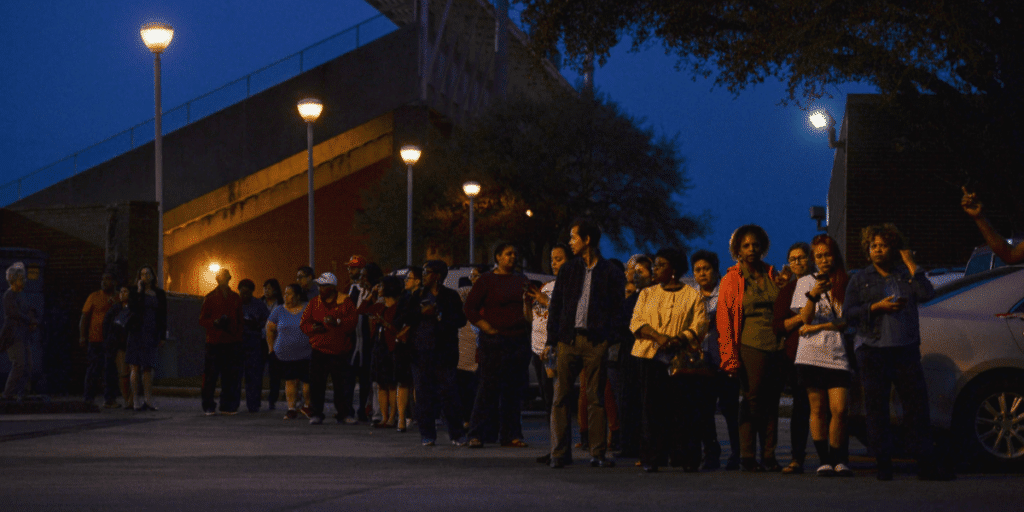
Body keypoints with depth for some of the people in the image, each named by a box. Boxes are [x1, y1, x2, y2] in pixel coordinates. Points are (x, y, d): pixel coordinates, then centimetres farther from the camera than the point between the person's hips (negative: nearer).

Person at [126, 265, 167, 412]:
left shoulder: (159, 294, 11)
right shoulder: (135, 292, 3)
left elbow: (163, 316, 12)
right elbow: (132, 309, -13)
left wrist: (162, 336, 7)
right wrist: (139, 292, -14)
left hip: (152, 334, 3)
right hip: (137, 332, -3)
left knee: (148, 367, 4)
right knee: (135, 366, -5)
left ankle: (148, 400, 6)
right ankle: (135, 400, -4)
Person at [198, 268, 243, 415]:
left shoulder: (235, 298, 15)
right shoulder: (210, 298, 5)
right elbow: (202, 320, 4)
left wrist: (239, 336, 5)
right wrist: (215, 323, -15)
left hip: (232, 342, 3)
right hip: (214, 342, -3)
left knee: (232, 376, 0)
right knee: (210, 375, -5)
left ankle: (228, 406, 7)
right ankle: (208, 407, 2)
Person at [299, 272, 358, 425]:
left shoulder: (345, 302, 1)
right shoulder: (314, 303, 11)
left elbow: (353, 321, -8)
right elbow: (304, 323, 12)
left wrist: (337, 322, -22)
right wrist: (313, 328, -9)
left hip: (340, 352, -2)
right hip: (319, 350, 2)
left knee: (341, 384, 2)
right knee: (316, 384, -5)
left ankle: (342, 414, 16)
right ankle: (315, 414, 0)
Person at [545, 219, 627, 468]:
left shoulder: (611, 274, 5)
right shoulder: (568, 270, 13)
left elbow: (617, 311, 5)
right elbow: (555, 306, 13)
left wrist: (608, 339, -8)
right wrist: (551, 340, 4)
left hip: (596, 342, -2)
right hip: (568, 340, 3)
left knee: (596, 398, 1)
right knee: (560, 396, -1)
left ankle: (597, 454, 4)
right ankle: (559, 452, 2)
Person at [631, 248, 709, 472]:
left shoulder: (693, 297, 9)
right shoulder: (647, 294, 18)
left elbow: (699, 326, -2)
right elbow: (636, 323, 7)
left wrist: (677, 340, -18)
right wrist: (658, 336, -11)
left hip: (681, 359, -2)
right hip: (651, 357, 2)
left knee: (684, 409, -6)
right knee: (653, 409, -4)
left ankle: (686, 458, -1)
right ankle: (651, 459, -2)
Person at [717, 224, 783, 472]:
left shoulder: (772, 275, 15)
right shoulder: (731, 279, 4)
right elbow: (723, 320, 1)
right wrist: (730, 357, -7)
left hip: (776, 347, 4)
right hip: (750, 346, -4)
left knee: (772, 401, 3)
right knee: (752, 400, -7)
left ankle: (769, 456, 7)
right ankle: (747, 456, -2)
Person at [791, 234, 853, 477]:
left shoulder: (846, 284, 11)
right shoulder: (805, 282, 9)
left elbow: (848, 322, 4)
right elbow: (806, 318, -3)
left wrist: (819, 327, -6)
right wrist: (813, 295, -21)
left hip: (838, 355, 0)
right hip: (811, 354, 0)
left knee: (840, 409, -9)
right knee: (818, 409, -1)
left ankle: (839, 459, 0)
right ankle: (824, 460, 3)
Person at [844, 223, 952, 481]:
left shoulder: (906, 276, 14)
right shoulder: (860, 280, 12)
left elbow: (927, 294, -4)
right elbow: (849, 314, 3)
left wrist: (912, 266, -1)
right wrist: (877, 307, -10)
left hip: (906, 349, 1)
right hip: (872, 349, -1)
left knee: (917, 402, -5)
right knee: (876, 407, -2)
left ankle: (926, 462, -2)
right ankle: (884, 464, 3)